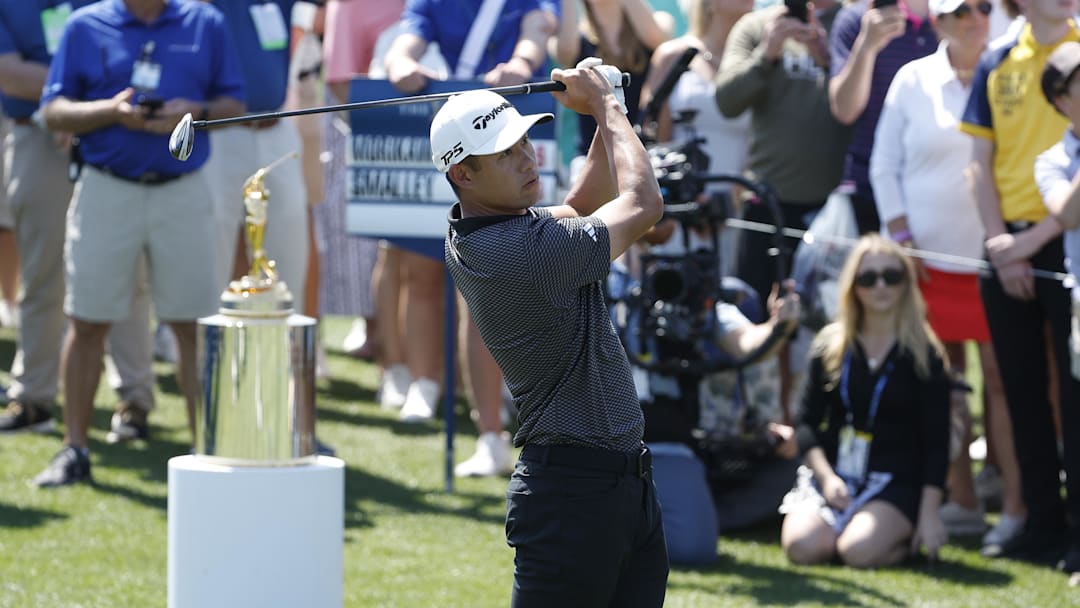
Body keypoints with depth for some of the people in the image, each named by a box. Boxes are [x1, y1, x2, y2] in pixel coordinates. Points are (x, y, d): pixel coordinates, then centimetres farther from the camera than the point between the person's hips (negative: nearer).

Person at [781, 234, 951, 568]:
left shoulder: (924, 355, 1)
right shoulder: (830, 346, 8)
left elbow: (936, 442, -2)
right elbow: (808, 423, 6)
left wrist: (929, 513, -10)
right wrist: (825, 476, -11)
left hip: (896, 482, -2)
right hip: (832, 475, 2)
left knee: (859, 550, -31)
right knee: (804, 546, -28)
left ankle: (906, 539, 3)